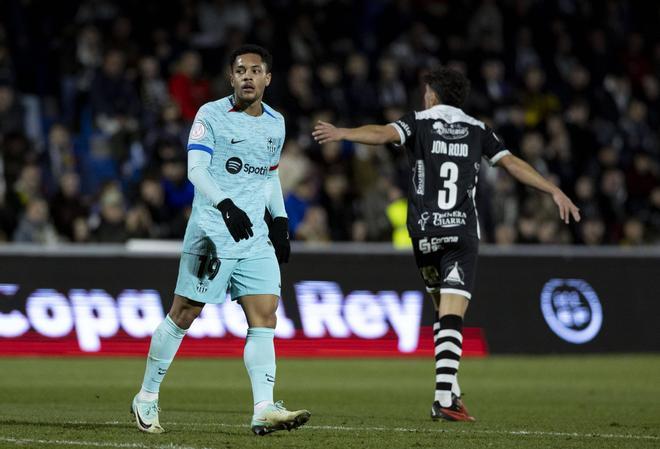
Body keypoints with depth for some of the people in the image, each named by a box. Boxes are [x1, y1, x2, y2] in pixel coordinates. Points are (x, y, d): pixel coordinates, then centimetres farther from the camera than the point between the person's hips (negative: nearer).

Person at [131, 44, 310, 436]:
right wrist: (226, 206, -29)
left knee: (265, 316, -9)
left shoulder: (276, 123, 13)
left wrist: (280, 220, 16)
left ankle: (264, 409, -16)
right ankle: (147, 397, 16)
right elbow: (196, 169, -15)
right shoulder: (211, 115, -5)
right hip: (212, 235, -5)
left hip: (256, 238, 5)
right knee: (184, 315, 1)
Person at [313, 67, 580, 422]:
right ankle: (445, 397, -23)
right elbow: (513, 163, 10)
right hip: (463, 233, 0)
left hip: (425, 233, 0)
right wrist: (555, 192, 14)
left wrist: (341, 133, -24)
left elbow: (383, 134, -12)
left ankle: (449, 391, 13)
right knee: (452, 317, -9)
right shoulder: (477, 130, 12)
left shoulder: (419, 122, 6)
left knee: (443, 311, 19)